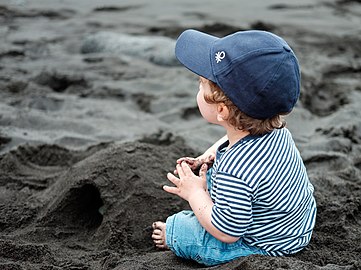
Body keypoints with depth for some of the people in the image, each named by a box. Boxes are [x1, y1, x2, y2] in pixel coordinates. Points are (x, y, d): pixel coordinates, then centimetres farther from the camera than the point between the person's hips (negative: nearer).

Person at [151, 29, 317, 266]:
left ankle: (172, 236, 32)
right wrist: (210, 155, -3)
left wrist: (195, 192, -17)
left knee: (181, 231, -1)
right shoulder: (275, 129, -16)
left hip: (269, 246, -8)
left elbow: (226, 233, -29)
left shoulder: (233, 172, -44)